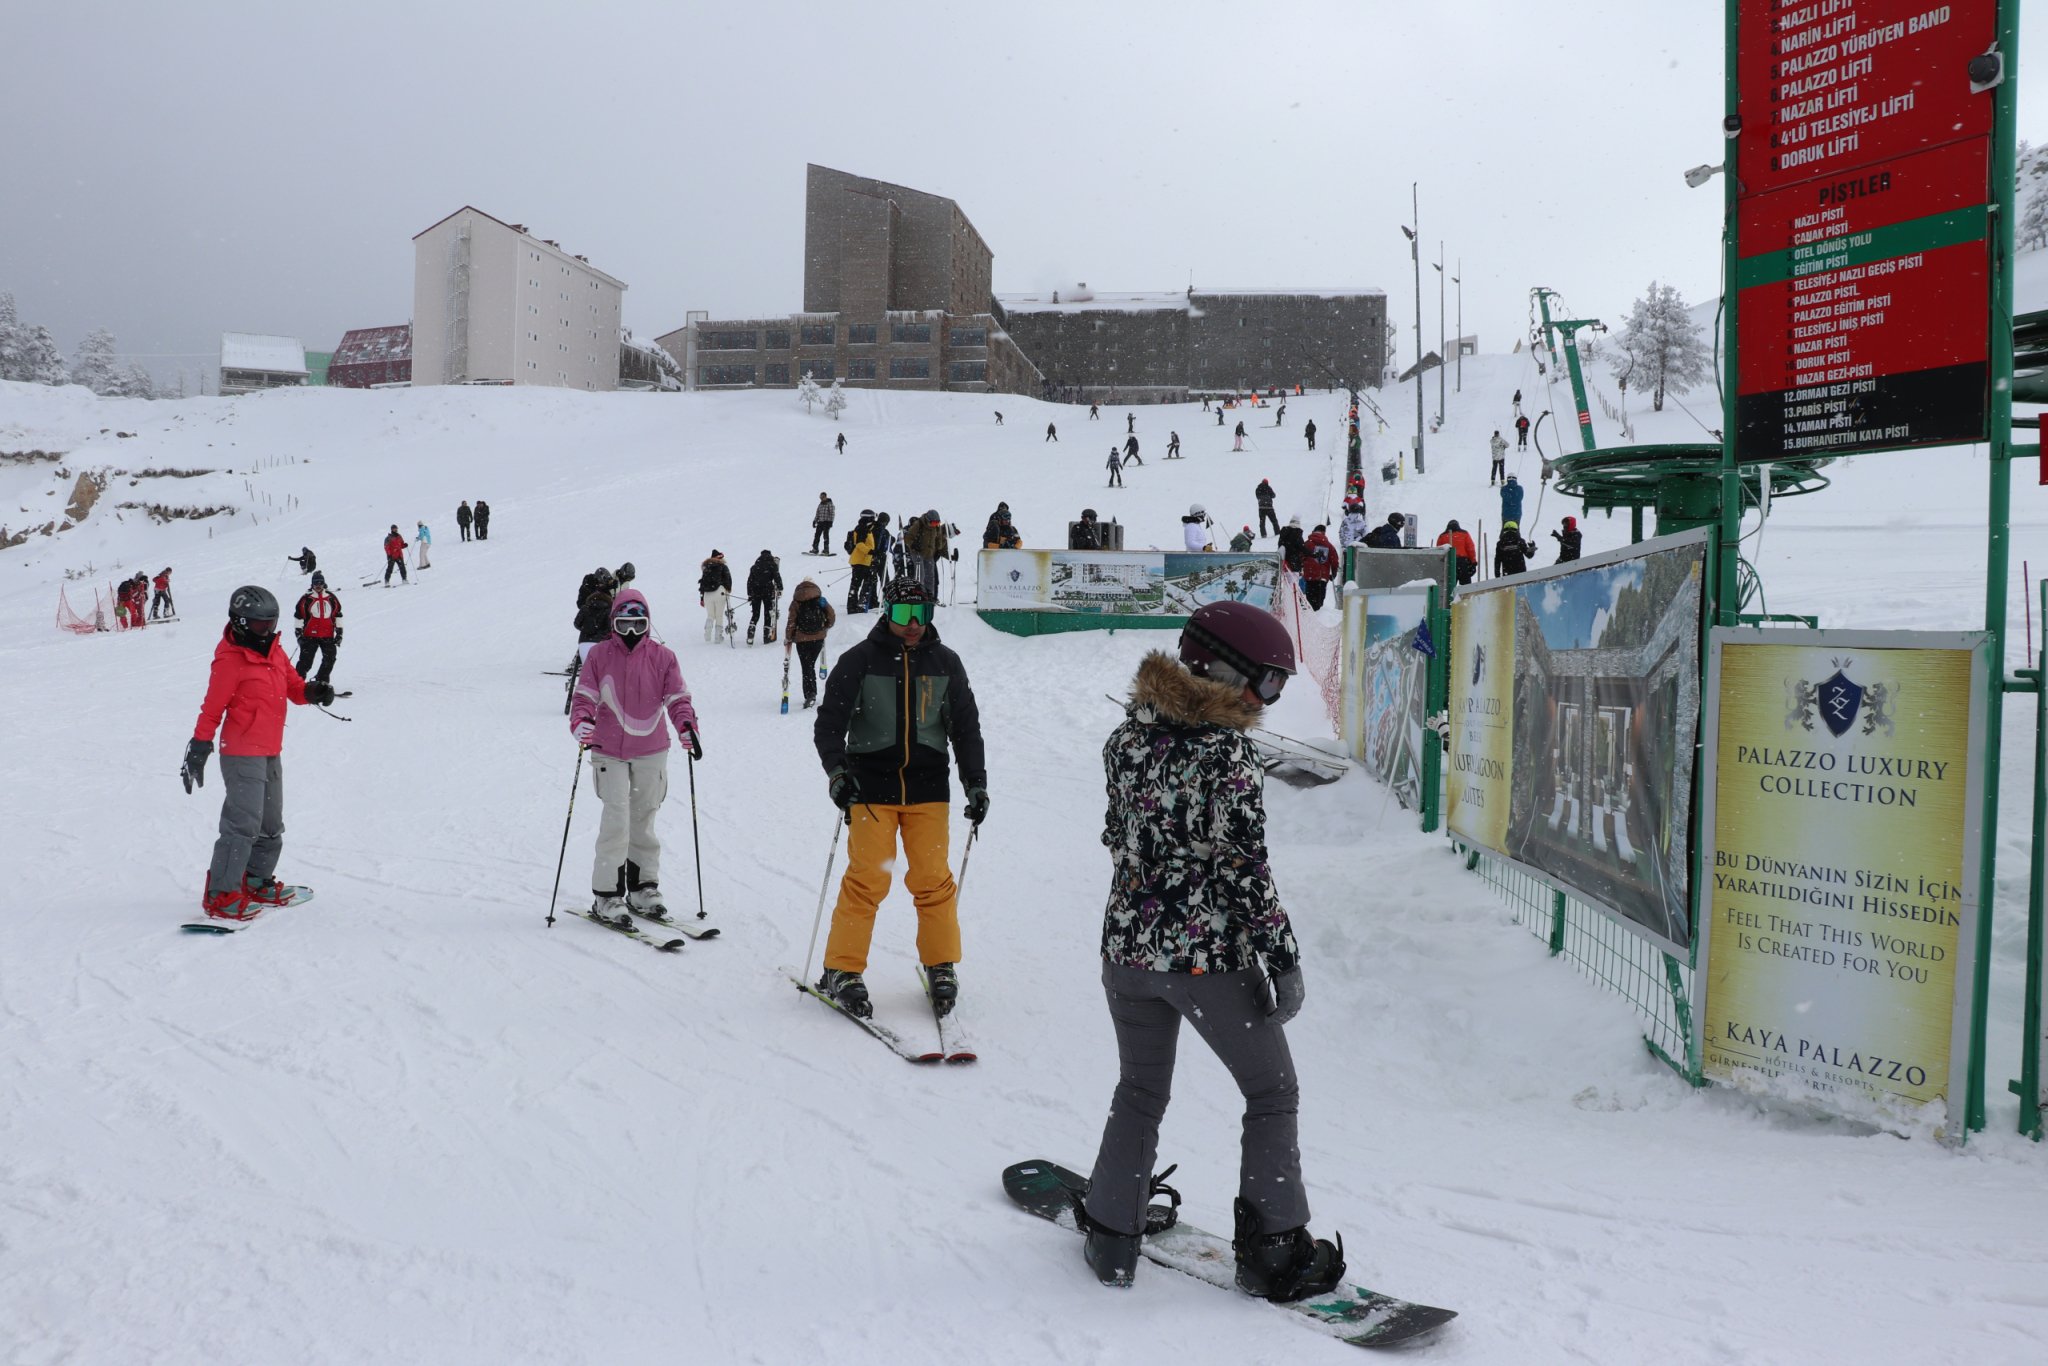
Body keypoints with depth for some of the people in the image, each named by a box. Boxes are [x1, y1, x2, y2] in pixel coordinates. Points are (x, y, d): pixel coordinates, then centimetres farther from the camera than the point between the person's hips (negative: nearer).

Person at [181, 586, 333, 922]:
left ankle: (256, 883, 30)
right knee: (243, 824, -13)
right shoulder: (230, 660, -12)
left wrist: (313, 692, -9)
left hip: (271, 753, 9)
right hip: (242, 755, -9)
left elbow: (293, 686, 12)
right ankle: (221, 895, -8)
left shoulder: (275, 652, 10)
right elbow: (212, 707, -12)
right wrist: (200, 745, -15)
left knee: (271, 827, 17)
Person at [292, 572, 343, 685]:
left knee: (330, 658, -2)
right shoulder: (306, 598, -1)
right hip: (310, 636, -3)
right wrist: (298, 631, -1)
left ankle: (322, 681, 11)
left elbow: (338, 615, 14)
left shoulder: (331, 598, 8)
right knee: (306, 660, -7)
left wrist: (339, 632, 11)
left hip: (328, 636, 3)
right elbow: (298, 615, 2)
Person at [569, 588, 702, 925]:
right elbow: (584, 696, -2)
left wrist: (687, 727, -18)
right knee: (616, 820, -11)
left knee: (643, 821, 12)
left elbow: (677, 698, 0)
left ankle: (643, 889, 24)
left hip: (651, 752, 2)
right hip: (609, 752, -2)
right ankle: (607, 897, -4)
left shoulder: (662, 656, 3)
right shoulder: (599, 655, 1)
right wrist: (581, 724, -22)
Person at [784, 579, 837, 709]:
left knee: (806, 667, 1)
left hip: (802, 640, -3)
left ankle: (810, 694, -12)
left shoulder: (796, 603, -3)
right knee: (811, 665, 17)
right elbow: (832, 618, 3)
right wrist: (824, 628, 21)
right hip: (819, 638, 3)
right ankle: (812, 694, 18)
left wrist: (788, 639, 6)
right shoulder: (821, 601, 2)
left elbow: (791, 622, -4)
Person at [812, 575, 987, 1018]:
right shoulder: (860, 660, -2)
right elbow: (829, 723, -2)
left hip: (927, 786, 2)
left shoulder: (945, 663, 7)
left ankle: (941, 966, 17)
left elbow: (966, 727, 13)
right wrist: (837, 772, -17)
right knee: (868, 878, -6)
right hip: (871, 784, -2)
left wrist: (976, 782, 5)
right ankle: (842, 971, 6)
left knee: (933, 878, 1)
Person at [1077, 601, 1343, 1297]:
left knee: (1141, 1091, 23)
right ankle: (1273, 1252, 18)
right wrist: (1281, 957, -11)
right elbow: (1245, 867, -19)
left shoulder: (1130, 733, 2)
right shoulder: (1227, 754, -18)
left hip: (1128, 945, 6)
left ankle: (1111, 1236, 29)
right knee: (1272, 1096, 14)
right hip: (1209, 956, -6)